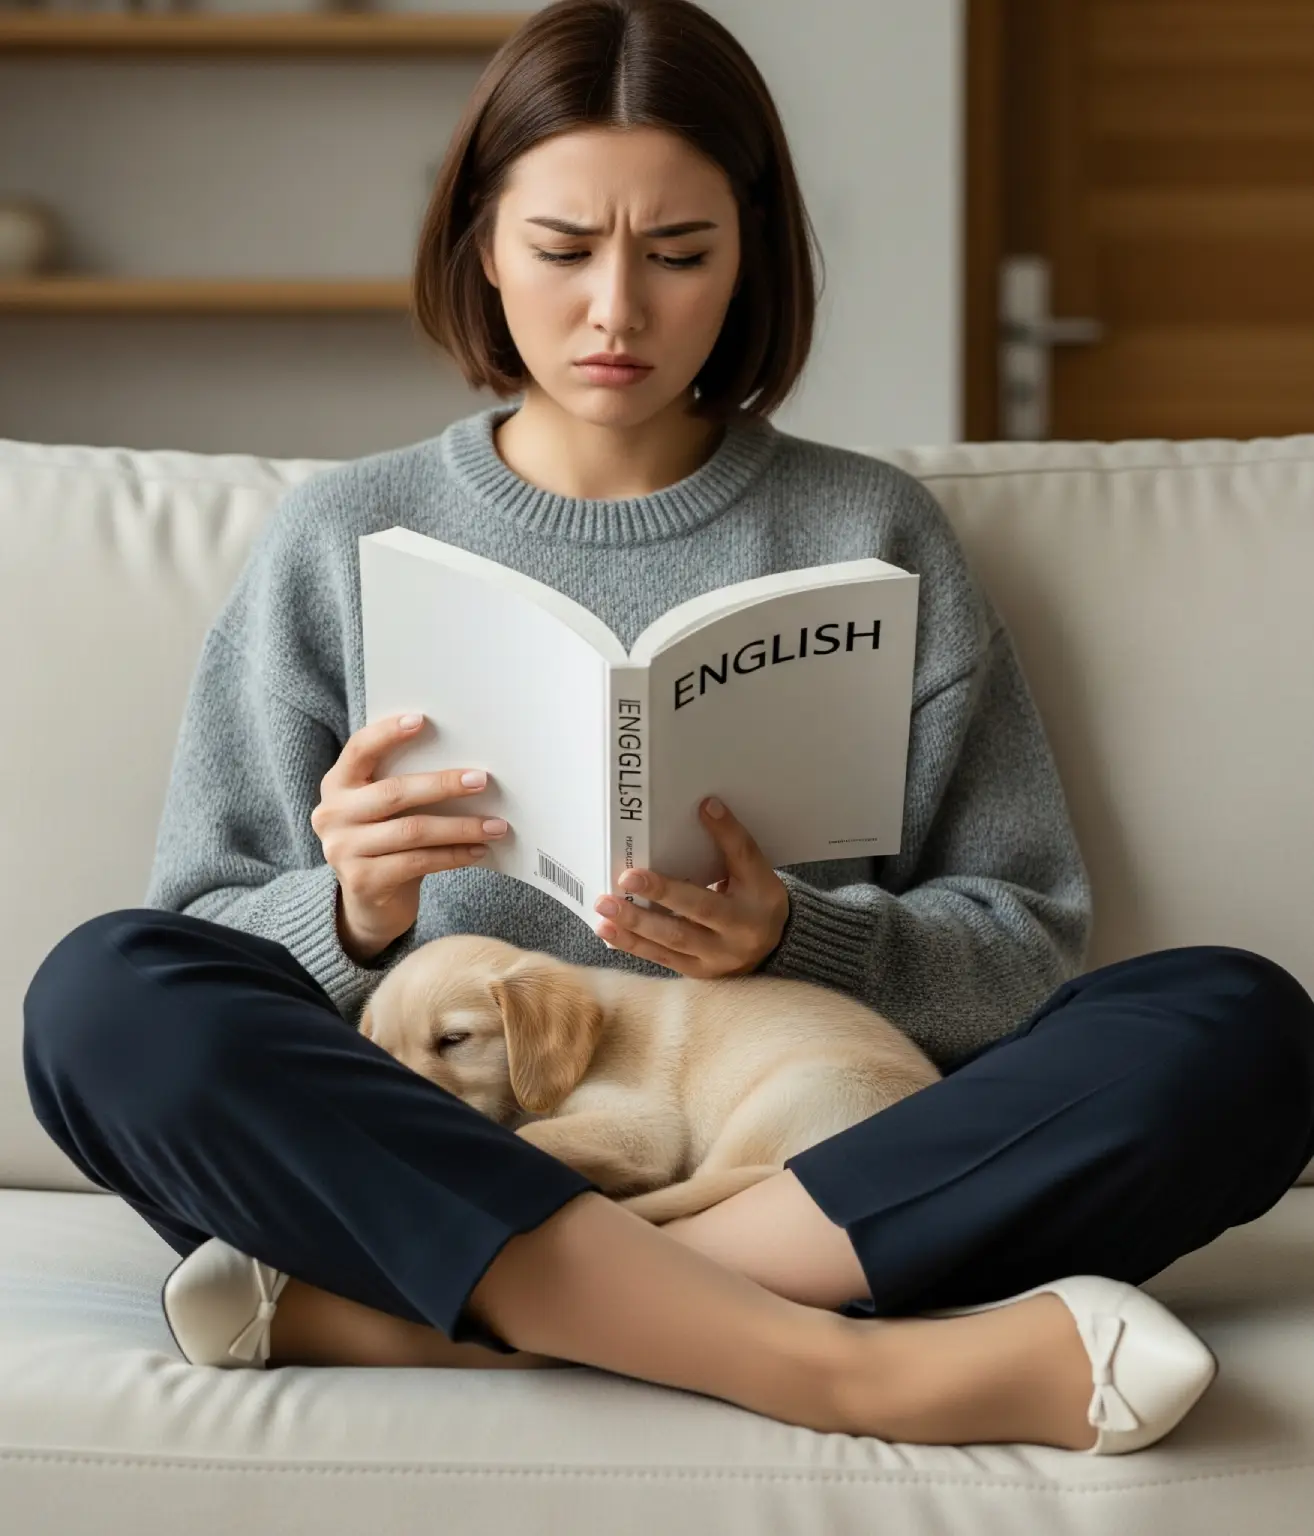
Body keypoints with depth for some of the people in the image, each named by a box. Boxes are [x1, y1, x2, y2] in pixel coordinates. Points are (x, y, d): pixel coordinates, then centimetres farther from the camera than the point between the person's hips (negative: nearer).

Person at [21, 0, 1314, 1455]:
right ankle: (840, 1367, -36)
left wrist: (790, 938, -12)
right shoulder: (342, 541, 11)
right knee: (101, 992, -27)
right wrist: (355, 915, -15)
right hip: (437, 1155, 0)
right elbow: (196, 974, 7)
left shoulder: (873, 535, 12)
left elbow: (1028, 943, 8)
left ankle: (410, 1314, -30)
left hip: (808, 1178, 1)